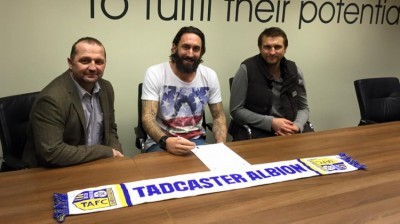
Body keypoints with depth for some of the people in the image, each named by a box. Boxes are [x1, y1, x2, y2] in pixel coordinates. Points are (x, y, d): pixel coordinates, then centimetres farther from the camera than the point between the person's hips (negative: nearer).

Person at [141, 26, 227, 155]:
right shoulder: (155, 73, -13)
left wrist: (221, 147, -14)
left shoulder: (210, 76, -2)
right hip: (160, 142, -3)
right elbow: (147, 117, -19)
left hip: (196, 140, 4)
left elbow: (218, 116, 5)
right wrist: (166, 141, -39)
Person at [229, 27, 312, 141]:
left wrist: (297, 126, -10)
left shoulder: (294, 70, 4)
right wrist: (271, 123, -17)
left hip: (289, 129, 5)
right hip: (255, 130, -4)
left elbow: (303, 108, 12)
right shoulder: (247, 69, -9)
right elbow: (236, 110, -9)